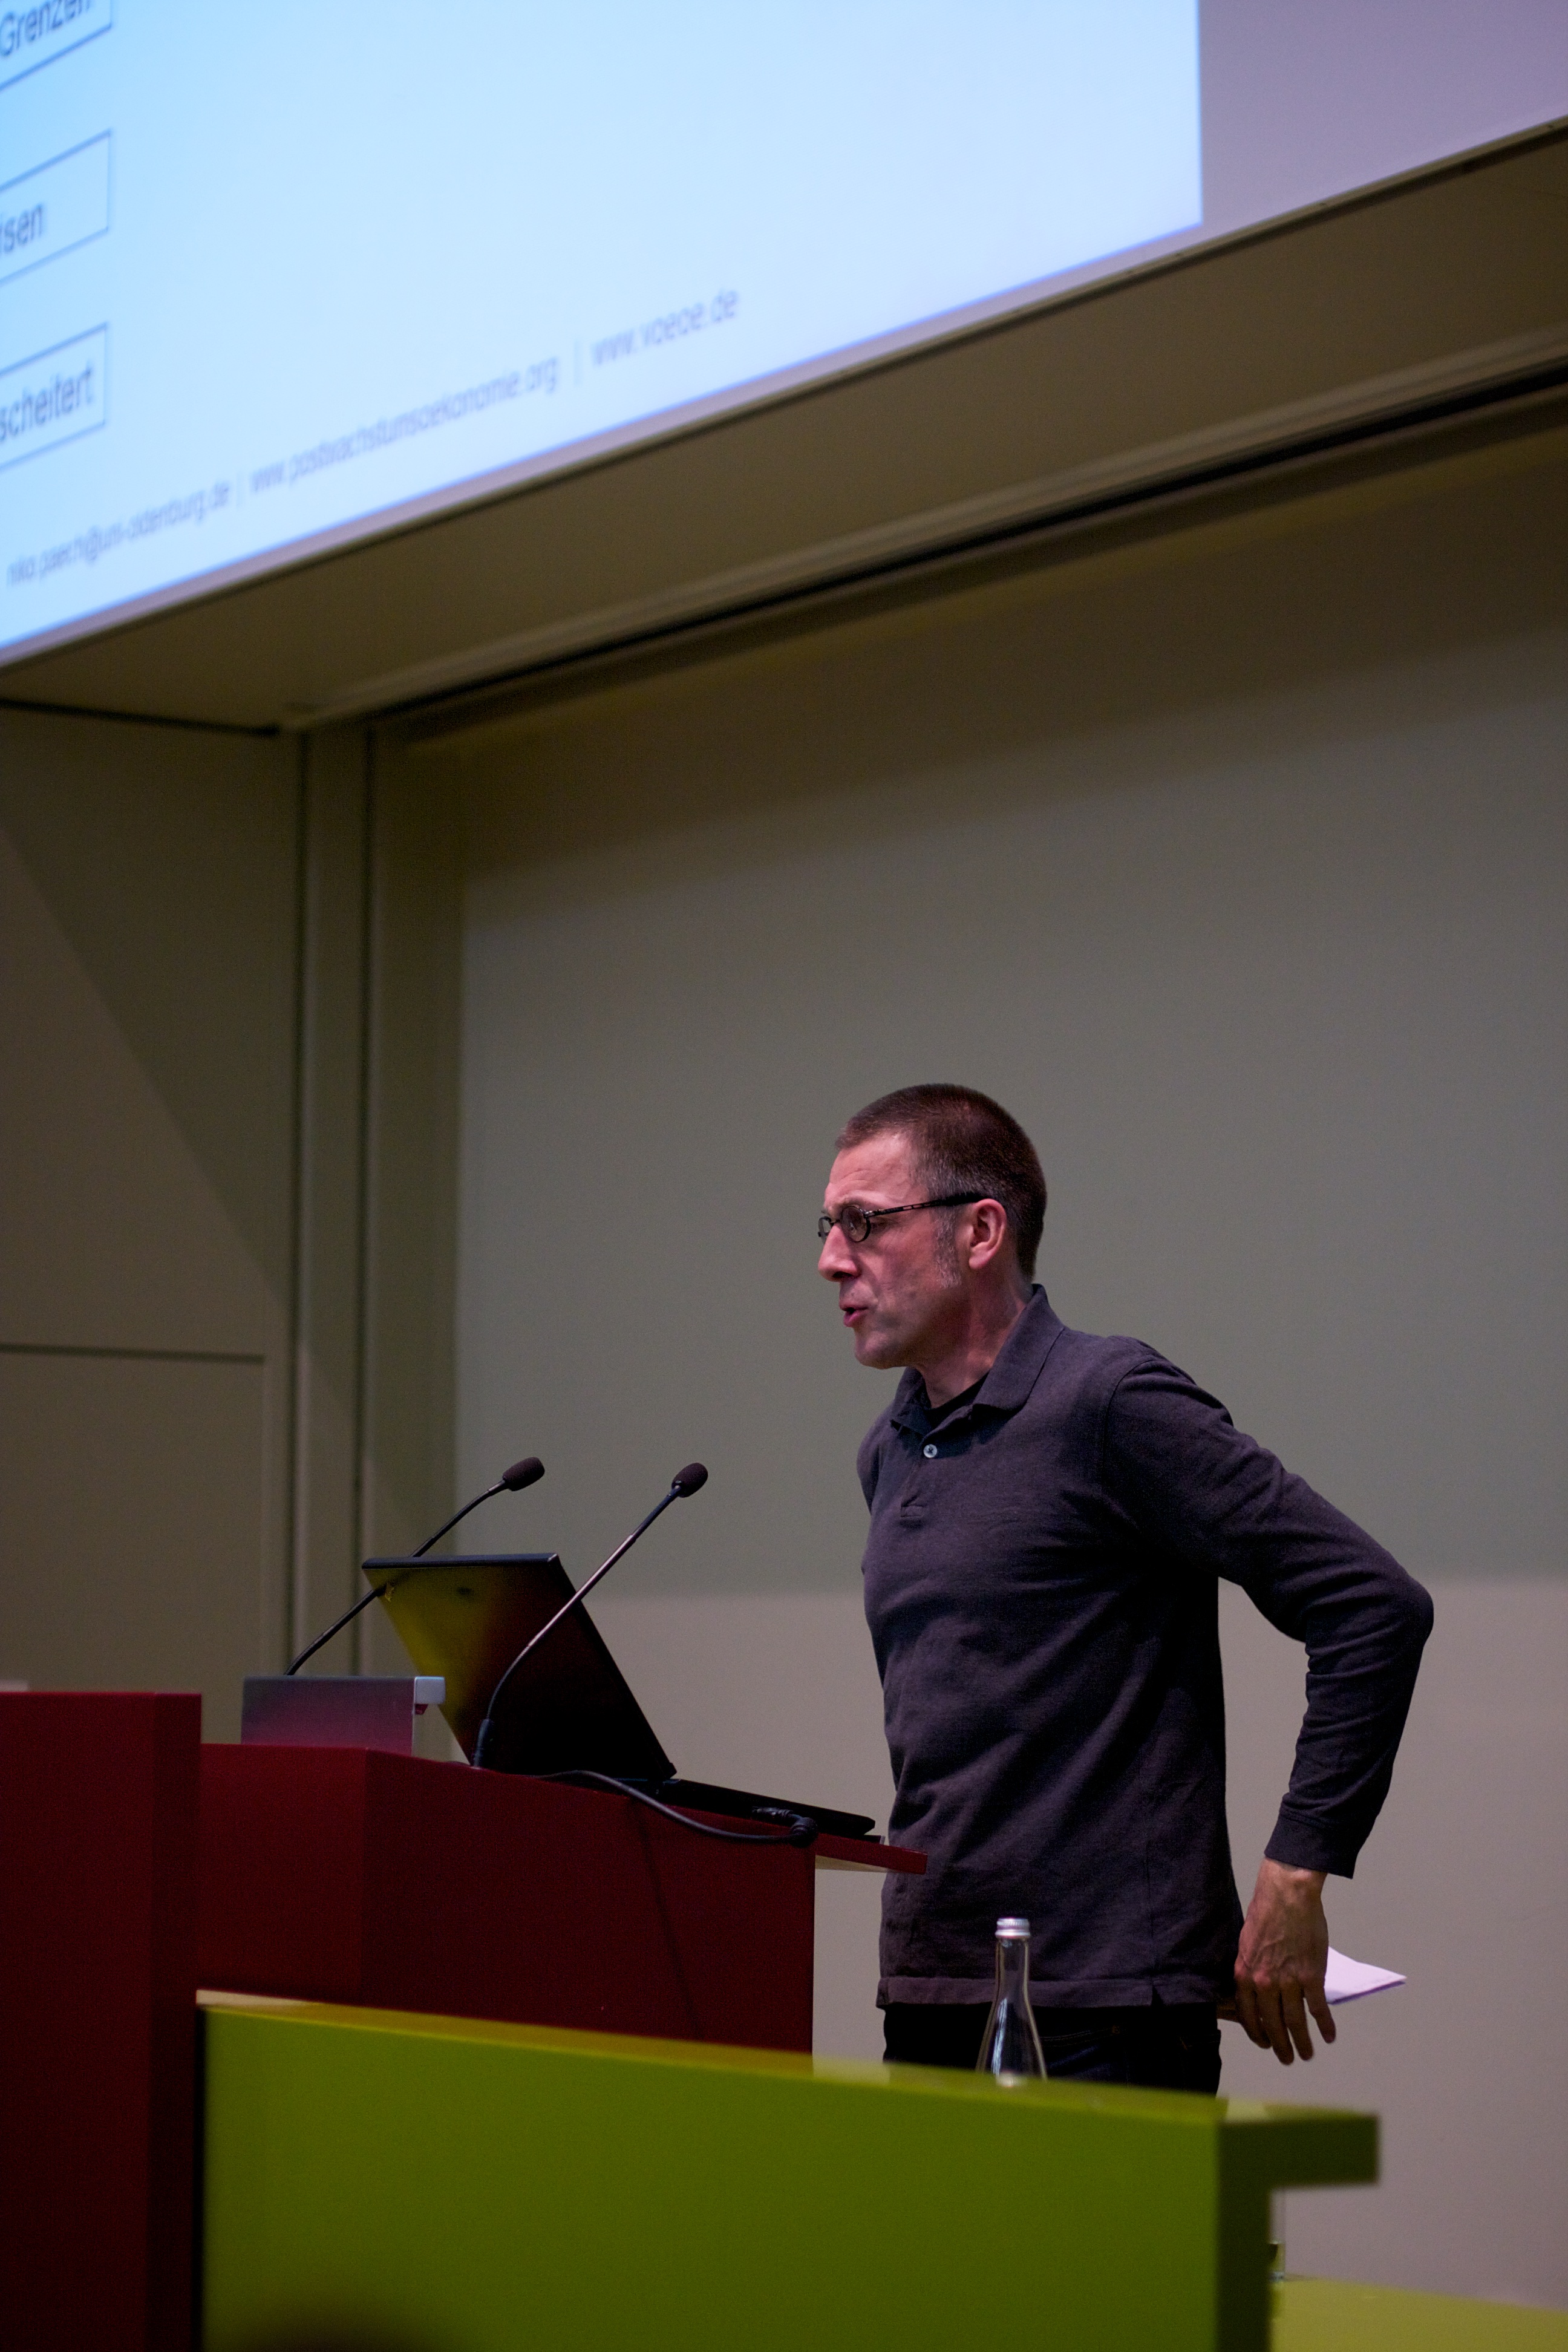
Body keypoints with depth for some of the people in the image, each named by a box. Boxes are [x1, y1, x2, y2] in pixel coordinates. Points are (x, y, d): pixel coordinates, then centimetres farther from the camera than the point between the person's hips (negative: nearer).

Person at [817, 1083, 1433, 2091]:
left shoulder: (1112, 1404, -11)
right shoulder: (890, 1453, 15)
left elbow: (1376, 1608, -14)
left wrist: (1296, 1875, -14)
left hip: (1101, 2013, -7)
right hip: (928, 2002, 8)